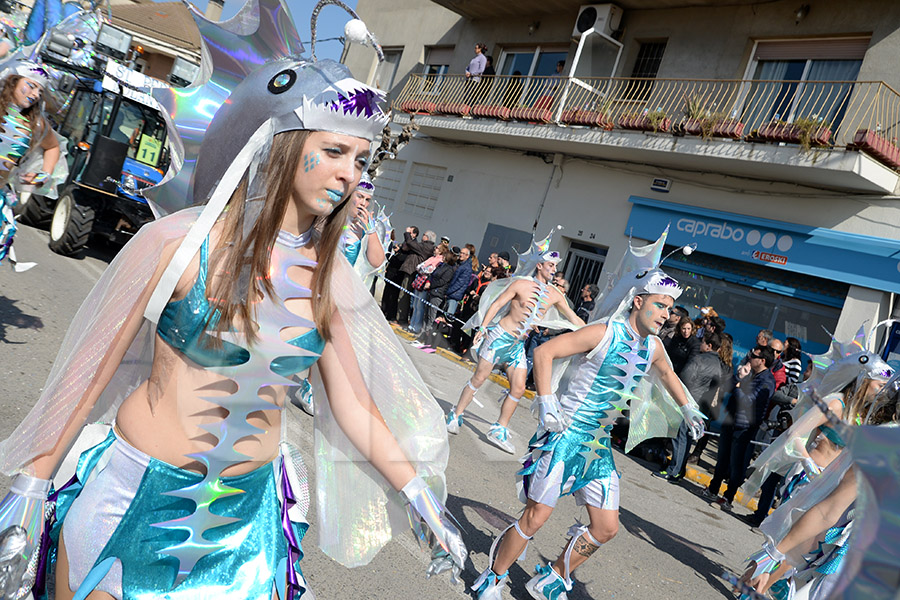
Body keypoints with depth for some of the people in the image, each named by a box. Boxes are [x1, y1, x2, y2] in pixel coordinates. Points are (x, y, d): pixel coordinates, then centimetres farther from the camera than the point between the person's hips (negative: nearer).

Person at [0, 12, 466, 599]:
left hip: (247, 509, 3)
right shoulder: (182, 240, -16)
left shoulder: (329, 275, -5)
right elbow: (97, 365, -6)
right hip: (136, 498, -2)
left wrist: (422, 497, -2)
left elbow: (353, 403, -1)